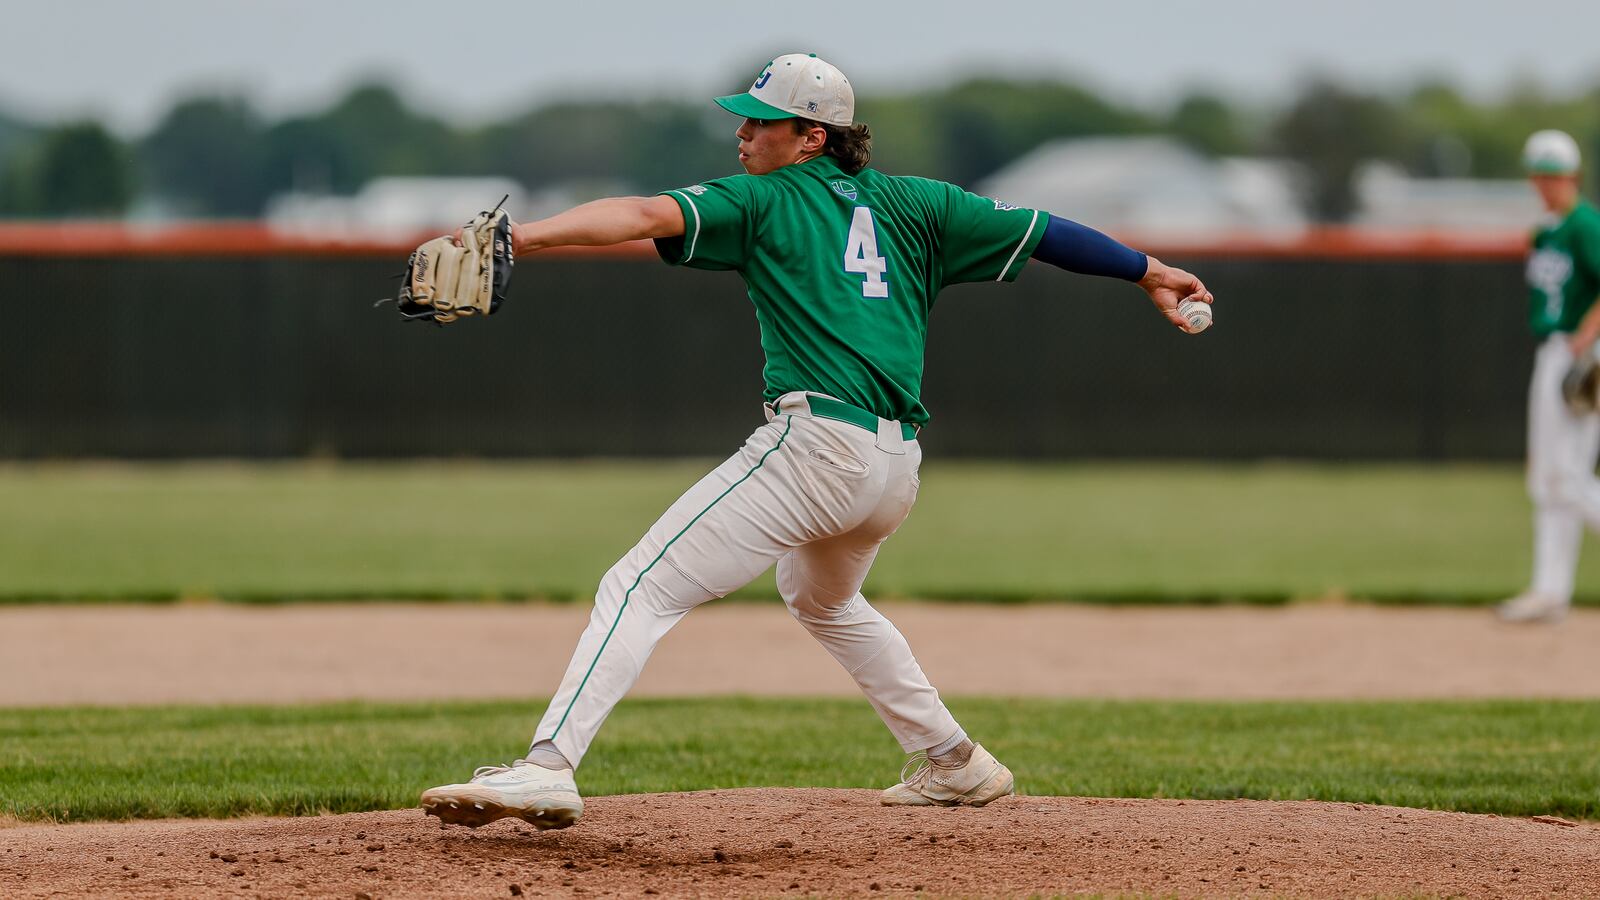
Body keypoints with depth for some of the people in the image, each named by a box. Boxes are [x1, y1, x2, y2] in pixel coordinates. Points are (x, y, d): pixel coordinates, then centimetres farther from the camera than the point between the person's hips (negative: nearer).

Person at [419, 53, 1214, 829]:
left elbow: (648, 215, -11)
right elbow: (1038, 230, 20)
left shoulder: (762, 202, 4)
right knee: (822, 599, 37)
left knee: (640, 588, -12)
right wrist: (1148, 271, 30)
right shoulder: (908, 204, 19)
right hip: (897, 469, 8)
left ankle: (548, 767, -30)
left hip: (815, 443, -8)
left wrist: (521, 237, -21)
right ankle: (952, 764, 38)